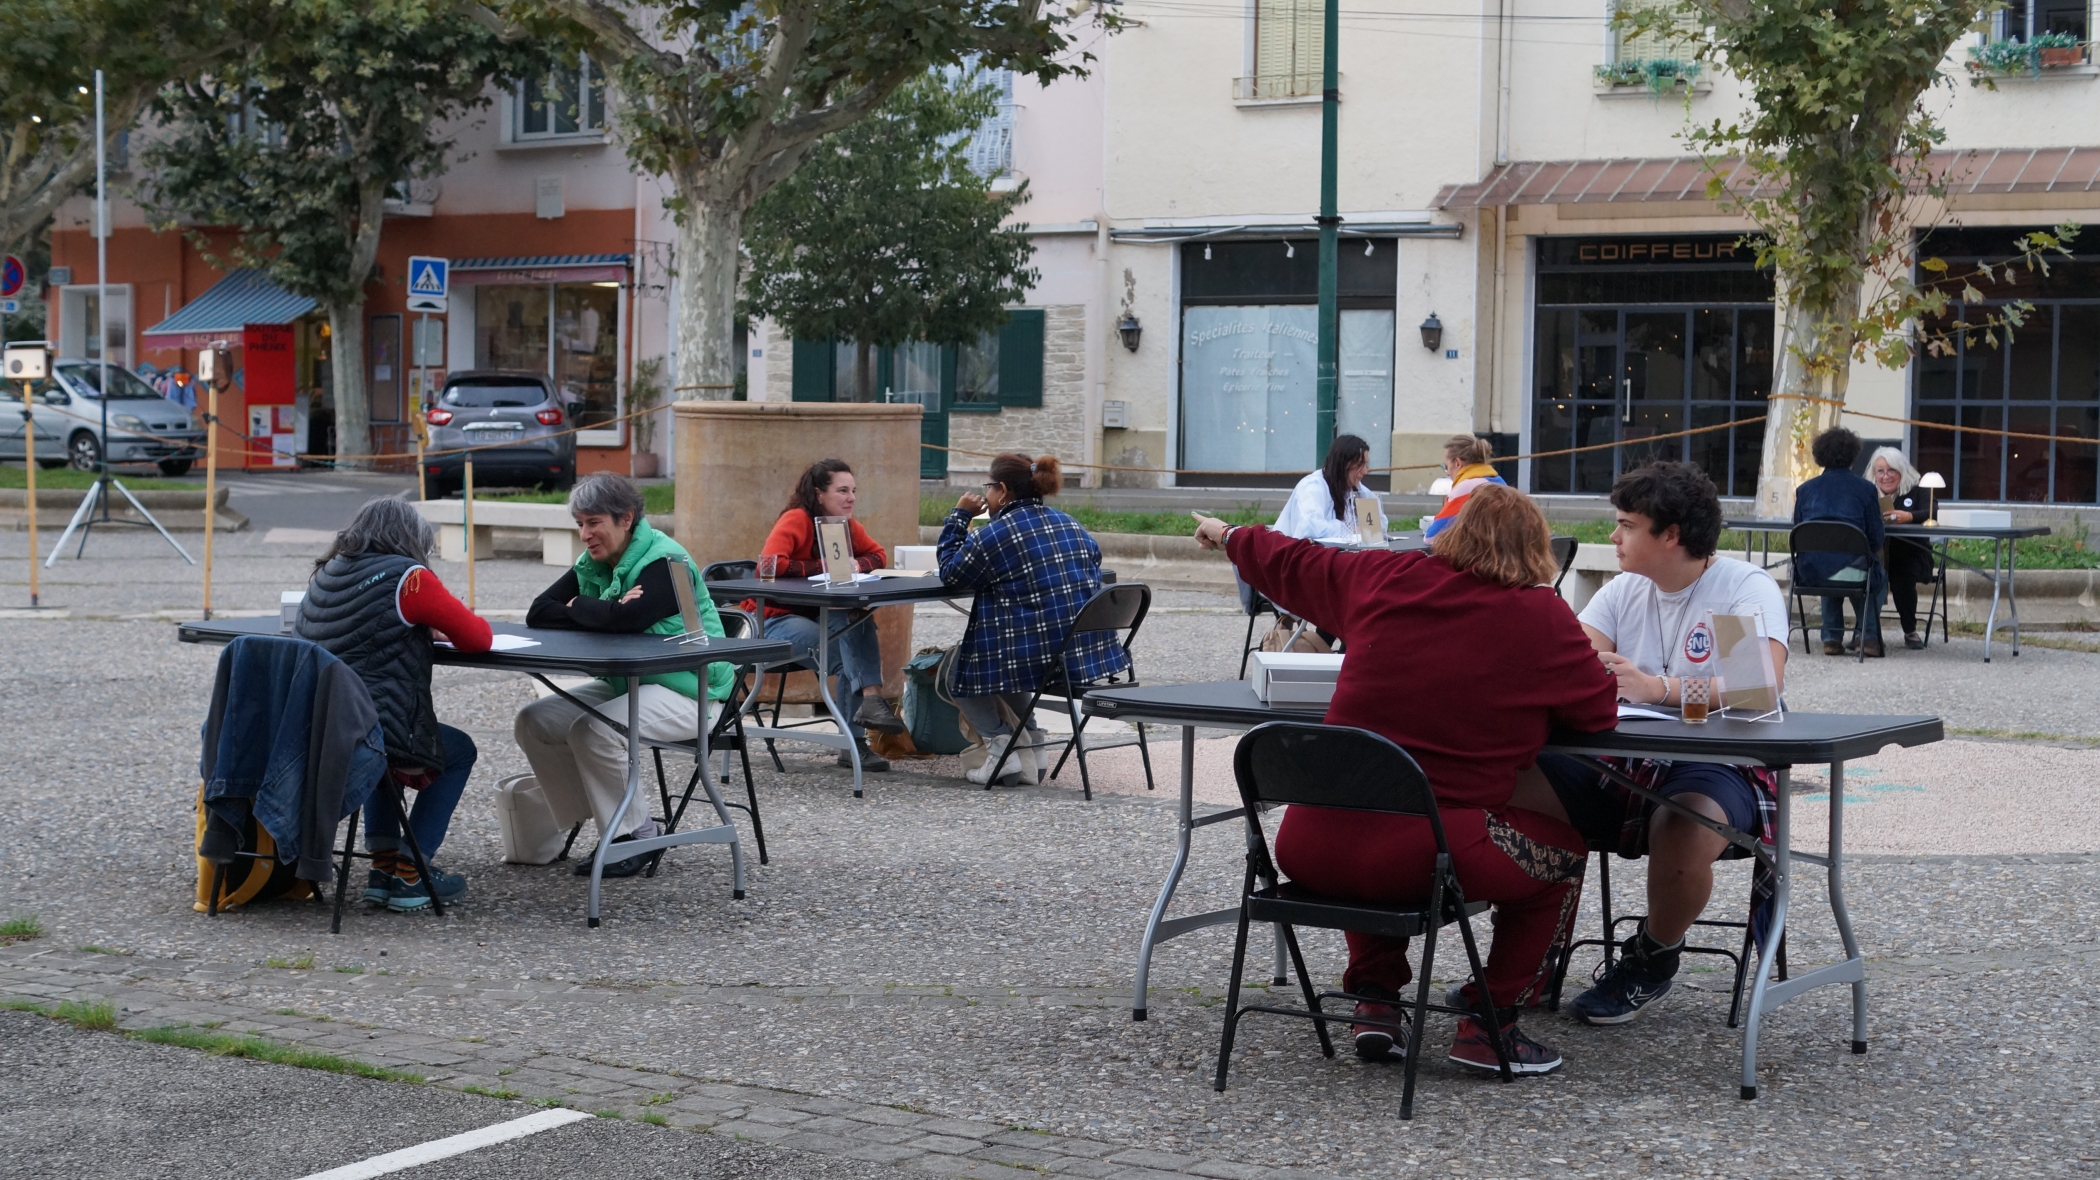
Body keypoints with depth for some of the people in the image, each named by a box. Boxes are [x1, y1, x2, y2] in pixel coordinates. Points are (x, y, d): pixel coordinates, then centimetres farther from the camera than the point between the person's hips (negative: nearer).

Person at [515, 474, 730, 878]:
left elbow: (630, 617, -34)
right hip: (625, 684, 9)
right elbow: (538, 614, -3)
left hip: (687, 691, -9)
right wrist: (604, 613, -18)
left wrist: (578, 608, -14)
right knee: (533, 722, -4)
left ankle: (635, 836, -12)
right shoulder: (592, 565, 8)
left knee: (594, 731, -31)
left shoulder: (665, 561, -17)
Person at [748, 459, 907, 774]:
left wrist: (858, 564, -10)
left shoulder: (846, 525, 5)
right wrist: (823, 568, -25)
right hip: (773, 620, -7)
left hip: (816, 617, 7)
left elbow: (878, 555, 13)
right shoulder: (796, 520, -17)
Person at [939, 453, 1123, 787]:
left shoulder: (993, 535, -10)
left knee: (956, 667, 17)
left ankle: (1001, 741, 4)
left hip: (1036, 658, -7)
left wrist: (959, 516, 10)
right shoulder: (1072, 526, 11)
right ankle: (1029, 738, 25)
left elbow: (950, 574, 4)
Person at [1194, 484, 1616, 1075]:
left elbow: (1291, 564, 25)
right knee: (1562, 849, 22)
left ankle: (1374, 1002, 32)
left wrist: (1228, 535, 45)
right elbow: (1601, 713, 5)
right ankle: (1490, 1023, 20)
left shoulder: (1386, 577, 8)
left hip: (1309, 848, 5)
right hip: (1421, 859, -4)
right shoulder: (1542, 617, -3)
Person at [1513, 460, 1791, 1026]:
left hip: (1719, 768, -5)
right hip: (1624, 765, 6)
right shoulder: (1625, 590, 13)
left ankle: (1653, 960, -6)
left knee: (1683, 830, -39)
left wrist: (1659, 687, -35)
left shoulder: (1747, 588, -7)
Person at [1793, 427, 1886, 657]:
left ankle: (1832, 638, 28)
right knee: (1879, 577, 33)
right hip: (1851, 573, -2)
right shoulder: (1866, 489, 0)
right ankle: (1867, 636, 18)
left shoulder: (1805, 489, 8)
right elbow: (1876, 539, 1)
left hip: (1810, 572, 2)